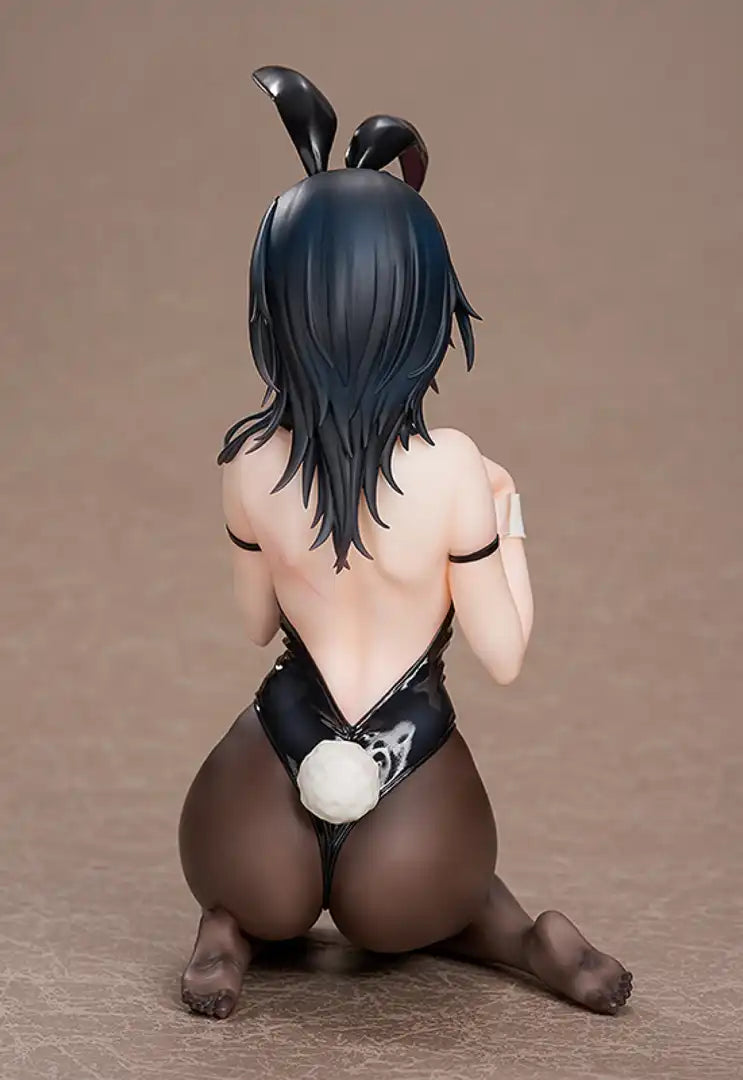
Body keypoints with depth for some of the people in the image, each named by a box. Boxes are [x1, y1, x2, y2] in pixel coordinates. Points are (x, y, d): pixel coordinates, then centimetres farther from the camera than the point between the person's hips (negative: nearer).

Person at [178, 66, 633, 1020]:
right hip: (411, 776, -1)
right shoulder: (450, 466, -19)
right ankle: (517, 935, 8)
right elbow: (504, 657, -8)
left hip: (284, 756, 1)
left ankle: (231, 925, 8)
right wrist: (507, 510, 3)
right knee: (392, 911, 38)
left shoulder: (248, 462, -11)